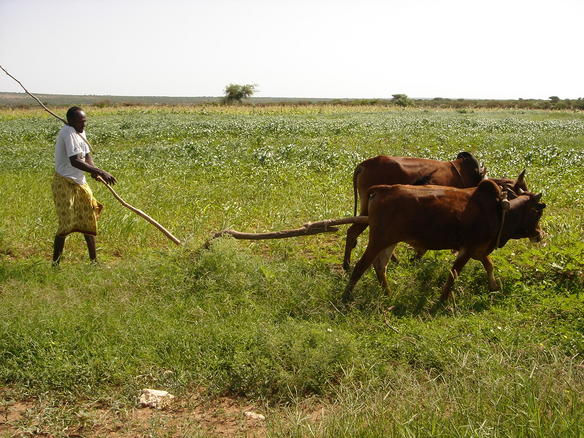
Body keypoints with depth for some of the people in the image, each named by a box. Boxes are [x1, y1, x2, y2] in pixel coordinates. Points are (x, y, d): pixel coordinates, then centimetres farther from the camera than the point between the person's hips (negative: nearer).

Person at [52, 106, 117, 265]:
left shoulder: (80, 132, 9)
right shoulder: (68, 133, -20)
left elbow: (87, 156, 11)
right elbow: (75, 161, -30)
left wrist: (94, 170, -11)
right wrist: (100, 172, -30)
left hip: (80, 182, 9)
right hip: (65, 182, -9)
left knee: (89, 220, 11)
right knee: (66, 222, -10)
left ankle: (94, 260, 21)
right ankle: (55, 262, 3)